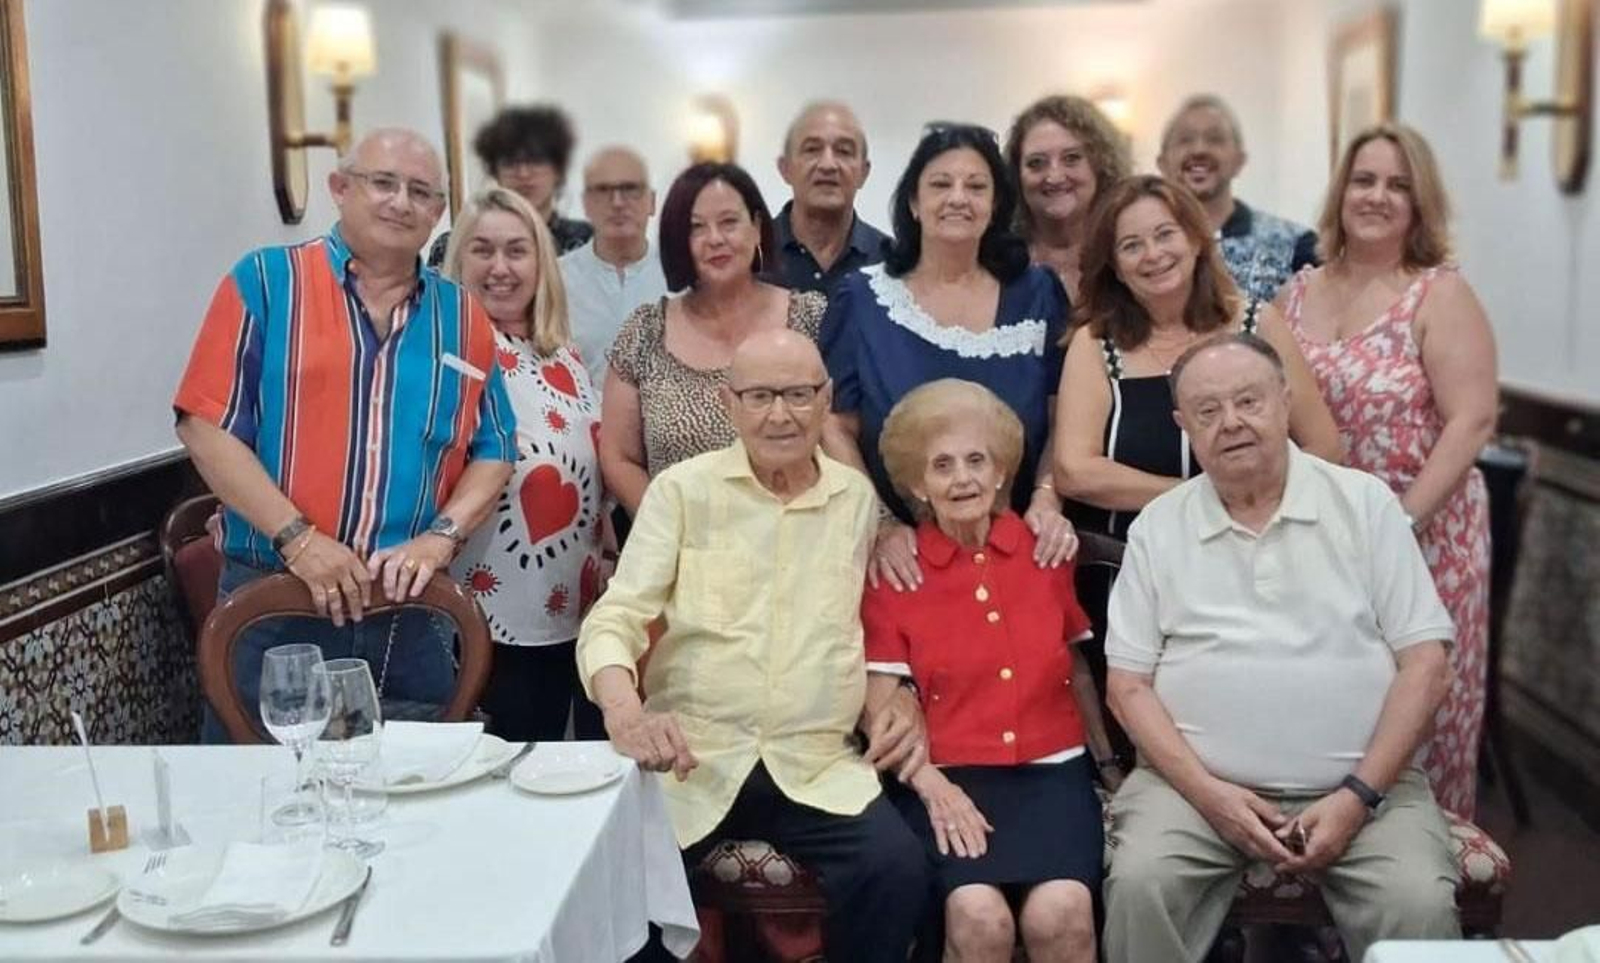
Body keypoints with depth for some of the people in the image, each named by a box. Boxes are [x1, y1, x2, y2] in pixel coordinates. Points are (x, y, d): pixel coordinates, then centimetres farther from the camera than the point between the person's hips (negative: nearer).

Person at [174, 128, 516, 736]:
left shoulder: (463, 319, 9)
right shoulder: (265, 282, -1)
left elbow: (493, 452, 11)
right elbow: (205, 425, -6)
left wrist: (440, 537, -6)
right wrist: (298, 538, -14)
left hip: (413, 606, 3)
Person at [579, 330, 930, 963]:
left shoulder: (858, 497, 11)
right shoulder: (682, 489, 2)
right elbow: (615, 618, -4)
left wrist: (887, 712, 3)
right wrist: (622, 705, -25)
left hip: (818, 765, 2)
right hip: (691, 759, -1)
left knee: (899, 869, -24)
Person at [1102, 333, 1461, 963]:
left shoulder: (1366, 503, 5)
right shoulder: (1157, 527, 6)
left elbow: (1425, 664, 1)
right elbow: (1129, 684, 3)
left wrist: (1359, 794, -9)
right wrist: (1207, 791, -11)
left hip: (1361, 783, 0)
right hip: (1199, 782, 0)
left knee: (1420, 905, -24)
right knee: (1139, 884, -25)